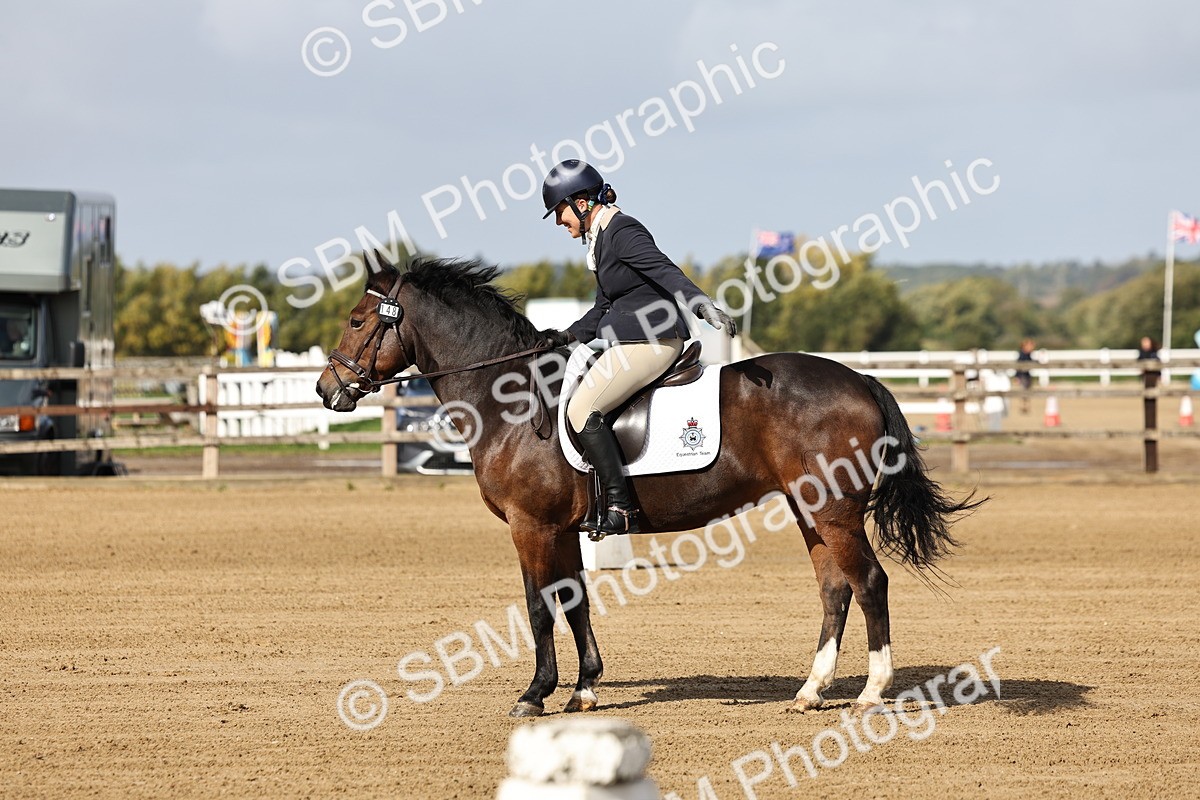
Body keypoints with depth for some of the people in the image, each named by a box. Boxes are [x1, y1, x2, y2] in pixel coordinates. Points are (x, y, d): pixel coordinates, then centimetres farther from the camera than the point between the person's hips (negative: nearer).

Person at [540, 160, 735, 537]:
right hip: (628, 339, 11)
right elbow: (603, 308, 25)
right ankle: (607, 496, 14)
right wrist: (567, 336, 14)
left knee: (582, 411, -19)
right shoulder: (601, 238, 19)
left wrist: (703, 304, -40)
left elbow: (664, 271, -26)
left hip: (650, 340, -11)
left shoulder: (622, 231, -12)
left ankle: (619, 507, -21)